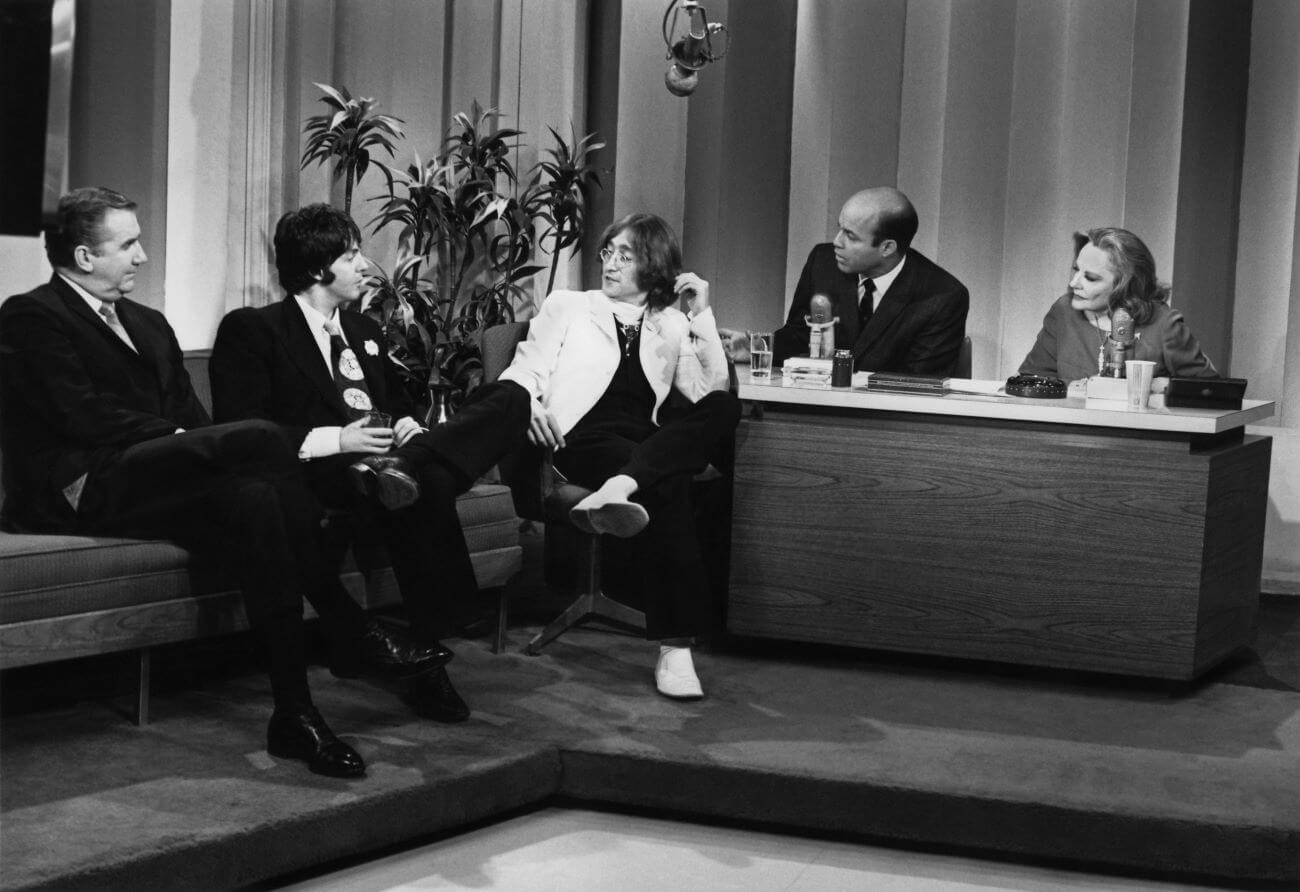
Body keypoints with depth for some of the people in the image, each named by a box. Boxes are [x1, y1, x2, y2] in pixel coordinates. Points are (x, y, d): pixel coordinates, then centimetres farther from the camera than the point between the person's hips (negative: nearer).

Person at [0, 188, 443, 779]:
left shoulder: (148, 325, 27)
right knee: (261, 439, -27)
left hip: (156, 480, 8)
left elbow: (191, 418, 17)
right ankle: (356, 634, -24)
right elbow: (81, 415, -13)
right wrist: (178, 437, -16)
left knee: (254, 500, -27)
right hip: (82, 491, -8)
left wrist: (201, 445, -5)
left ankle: (294, 713, -29)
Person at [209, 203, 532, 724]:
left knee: (510, 399, -15)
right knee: (425, 484, -40)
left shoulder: (364, 331, 29)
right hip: (322, 475, -7)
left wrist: (408, 428, 5)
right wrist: (337, 440, -16)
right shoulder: (251, 330, 4)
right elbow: (242, 430, -7)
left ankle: (405, 468, -39)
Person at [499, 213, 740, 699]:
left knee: (724, 409, -30)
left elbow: (711, 391, 10)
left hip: (650, 444, 3)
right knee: (665, 487, -36)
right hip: (584, 437, -3)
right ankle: (674, 646, -43)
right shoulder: (567, 307, 22)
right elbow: (522, 372, 11)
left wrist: (701, 317, 4)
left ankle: (620, 488, -49)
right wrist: (529, 403, -12)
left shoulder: (672, 326, 25)